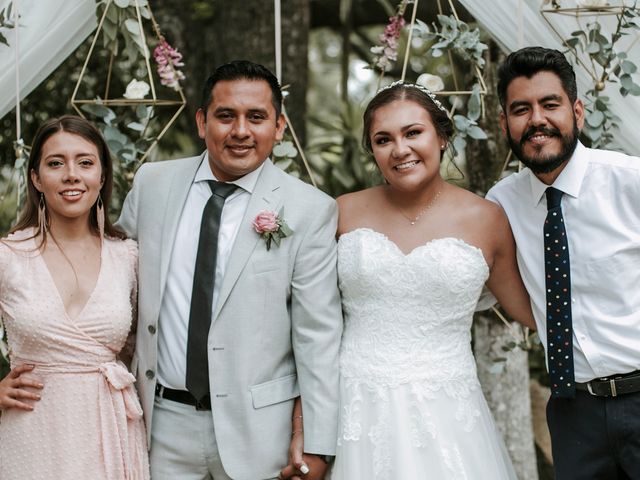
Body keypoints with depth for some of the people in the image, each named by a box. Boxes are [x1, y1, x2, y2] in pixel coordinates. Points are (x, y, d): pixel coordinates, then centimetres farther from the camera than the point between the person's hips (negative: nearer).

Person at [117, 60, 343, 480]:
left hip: (259, 428, -2)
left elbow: (319, 335, -8)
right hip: (162, 418, 3)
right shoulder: (151, 183, 2)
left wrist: (317, 446, -9)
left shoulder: (311, 211, -8)